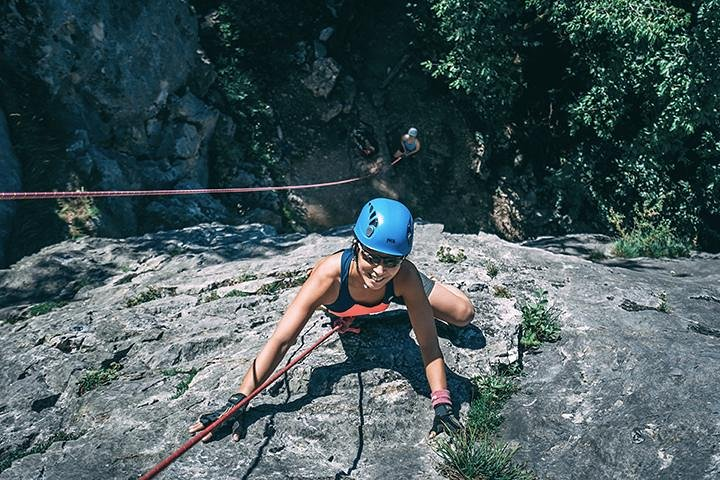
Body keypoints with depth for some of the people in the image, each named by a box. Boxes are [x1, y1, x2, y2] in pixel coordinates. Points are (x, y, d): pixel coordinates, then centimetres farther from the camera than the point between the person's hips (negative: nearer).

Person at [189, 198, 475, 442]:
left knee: (463, 314, 2)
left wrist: (442, 405, -46)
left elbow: (428, 344, -36)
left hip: (394, 289, 0)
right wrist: (237, 402, -51)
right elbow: (281, 341, -48)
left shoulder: (405, 276, -44)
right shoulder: (330, 274, -49)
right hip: (340, 304, 0)